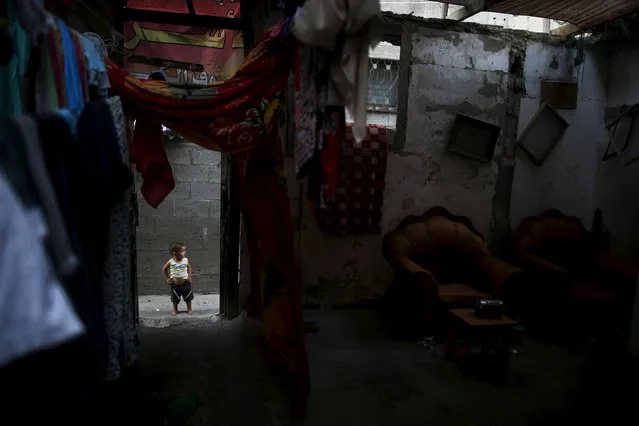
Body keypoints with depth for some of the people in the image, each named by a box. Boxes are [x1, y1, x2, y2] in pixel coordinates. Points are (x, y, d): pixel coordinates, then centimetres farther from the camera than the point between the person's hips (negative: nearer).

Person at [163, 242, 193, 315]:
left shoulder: (185, 260, -12)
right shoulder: (170, 262, -16)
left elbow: (189, 268, 8)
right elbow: (164, 269, 2)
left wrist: (189, 276, 1)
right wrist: (167, 278, 3)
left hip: (185, 283, 1)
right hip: (175, 284, -1)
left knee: (188, 297, 14)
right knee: (175, 298, 14)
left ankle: (189, 308, 35)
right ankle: (175, 310, 36)